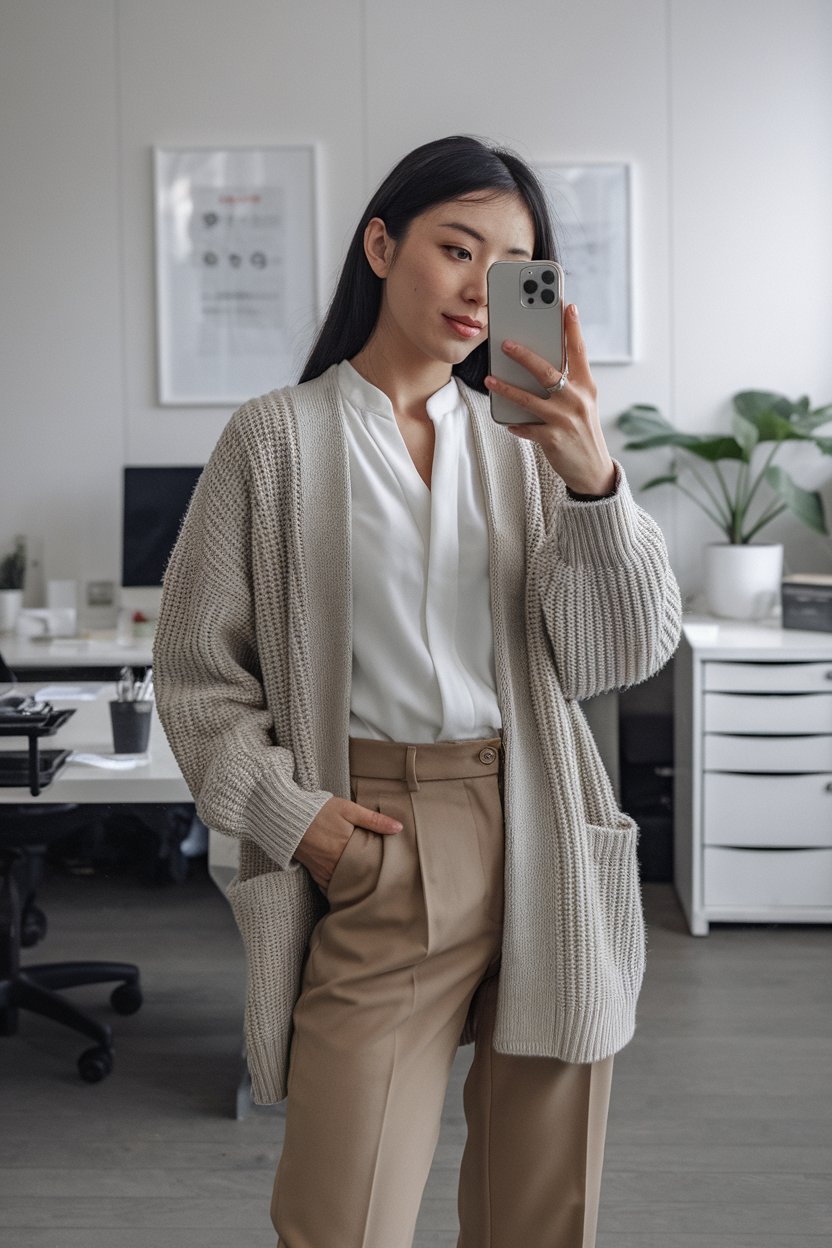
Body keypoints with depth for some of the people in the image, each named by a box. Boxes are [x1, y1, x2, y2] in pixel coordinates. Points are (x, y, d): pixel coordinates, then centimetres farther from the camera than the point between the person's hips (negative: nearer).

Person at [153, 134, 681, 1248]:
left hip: (542, 852, 3)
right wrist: (287, 810, -9)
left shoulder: (527, 443, 9)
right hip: (375, 853, -3)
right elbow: (197, 672, 4)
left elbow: (618, 656, -1)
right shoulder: (278, 437, 2)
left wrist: (594, 482, -16)